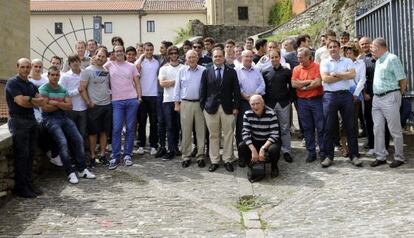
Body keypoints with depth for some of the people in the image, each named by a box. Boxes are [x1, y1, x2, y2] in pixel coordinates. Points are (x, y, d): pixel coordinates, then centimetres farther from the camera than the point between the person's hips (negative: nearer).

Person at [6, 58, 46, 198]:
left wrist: (29, 99, -10)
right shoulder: (12, 83, -5)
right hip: (18, 121, -7)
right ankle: (20, 188, 0)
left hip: (31, 121, 7)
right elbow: (21, 102, -16)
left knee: (30, 154, 7)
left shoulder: (31, 85, 17)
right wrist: (34, 101, 2)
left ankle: (29, 184, 15)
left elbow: (42, 102, 7)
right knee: (22, 155, -7)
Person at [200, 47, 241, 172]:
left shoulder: (231, 72, 5)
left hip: (228, 108, 0)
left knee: (228, 135, 2)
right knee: (213, 136, 5)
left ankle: (227, 160, 12)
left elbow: (236, 90, 3)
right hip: (211, 108, 0)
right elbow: (202, 91, 7)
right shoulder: (206, 72, 6)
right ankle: (214, 161, 13)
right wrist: (203, 106, 1)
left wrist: (236, 106, -2)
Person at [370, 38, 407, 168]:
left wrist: (399, 94, 1)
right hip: (377, 98, 8)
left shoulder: (392, 59, -9)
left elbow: (402, 79, -9)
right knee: (378, 129, 8)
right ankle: (380, 157, 16)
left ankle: (399, 158, 11)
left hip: (390, 98, -8)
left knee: (395, 130, 1)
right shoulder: (378, 61, 15)